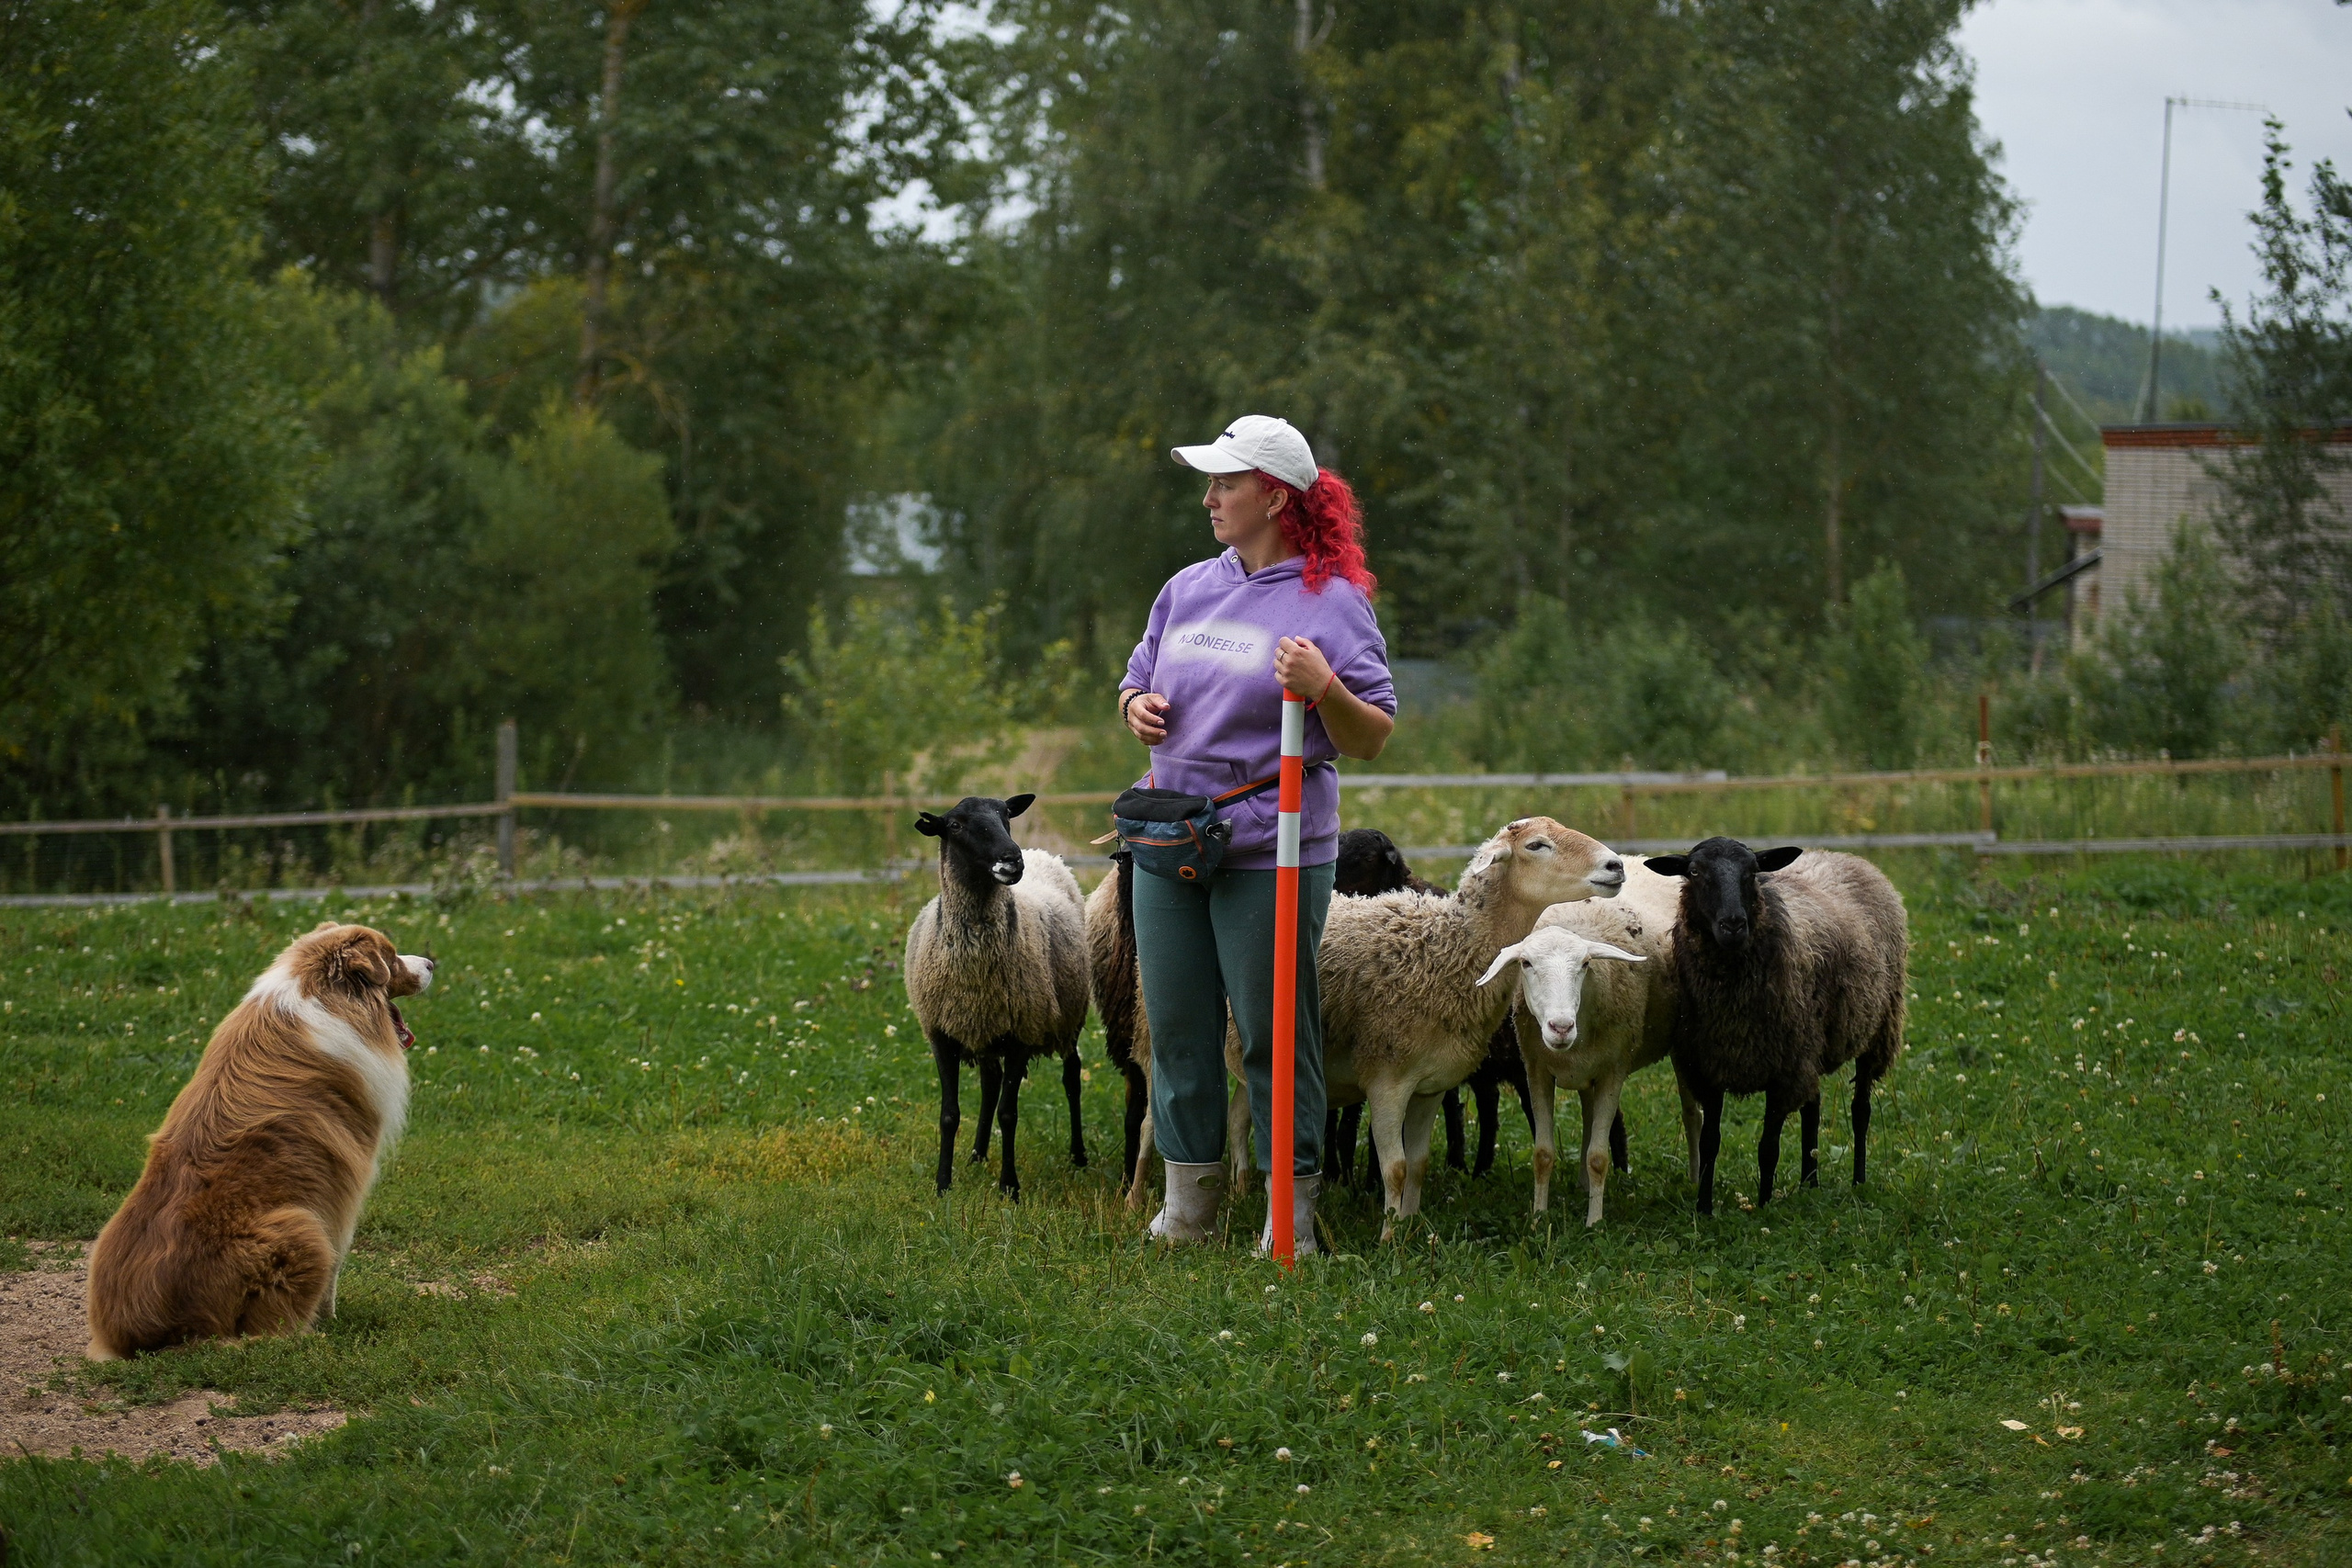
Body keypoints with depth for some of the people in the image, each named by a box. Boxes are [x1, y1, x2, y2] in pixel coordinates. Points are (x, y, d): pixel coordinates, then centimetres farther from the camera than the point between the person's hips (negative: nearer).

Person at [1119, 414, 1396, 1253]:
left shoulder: (1332, 603, -6)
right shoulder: (1188, 589, 12)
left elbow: (1373, 740, -7)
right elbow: (1138, 680, 25)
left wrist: (1324, 689, -25)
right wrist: (1138, 706, 2)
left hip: (1271, 852, -6)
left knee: (1274, 1035, -1)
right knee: (1176, 1027, 11)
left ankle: (1291, 1211, 8)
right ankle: (1187, 1206, 21)